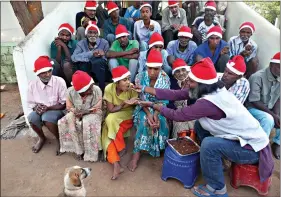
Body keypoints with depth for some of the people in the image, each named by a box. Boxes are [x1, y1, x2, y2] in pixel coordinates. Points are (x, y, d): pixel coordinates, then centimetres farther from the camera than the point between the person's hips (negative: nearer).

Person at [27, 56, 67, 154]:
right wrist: (36, 107, -19)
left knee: (47, 117, -35)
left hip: (56, 110, -3)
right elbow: (30, 103, 5)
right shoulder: (32, 84, -7)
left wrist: (48, 108, -24)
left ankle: (60, 140, -4)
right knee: (31, 118, -28)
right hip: (40, 111, 4)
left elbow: (64, 104, -12)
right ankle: (42, 138, 7)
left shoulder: (59, 81, -16)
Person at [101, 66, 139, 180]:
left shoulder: (131, 88, -18)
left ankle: (122, 149, -10)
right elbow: (111, 110, -16)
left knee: (111, 120, -29)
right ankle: (116, 165, -24)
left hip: (128, 116, -2)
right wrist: (124, 103, -30)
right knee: (108, 133, -23)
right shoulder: (109, 88, -17)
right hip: (112, 118, 2)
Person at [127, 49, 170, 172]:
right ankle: (136, 153, -20)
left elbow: (163, 100, -12)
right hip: (144, 108, -1)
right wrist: (148, 114, -28)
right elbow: (140, 99, -12)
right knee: (144, 120, -31)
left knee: (160, 120, -29)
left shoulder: (165, 79, -9)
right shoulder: (140, 77, -11)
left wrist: (155, 114, -29)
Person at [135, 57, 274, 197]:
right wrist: (146, 89, -3)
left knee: (209, 144, -28)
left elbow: (177, 115, -23)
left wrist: (153, 105, -8)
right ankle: (214, 162, 22)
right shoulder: (211, 89, -6)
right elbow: (177, 94, -5)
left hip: (252, 147, -8)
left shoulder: (208, 103, -33)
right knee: (199, 124, 4)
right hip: (244, 136, 9)